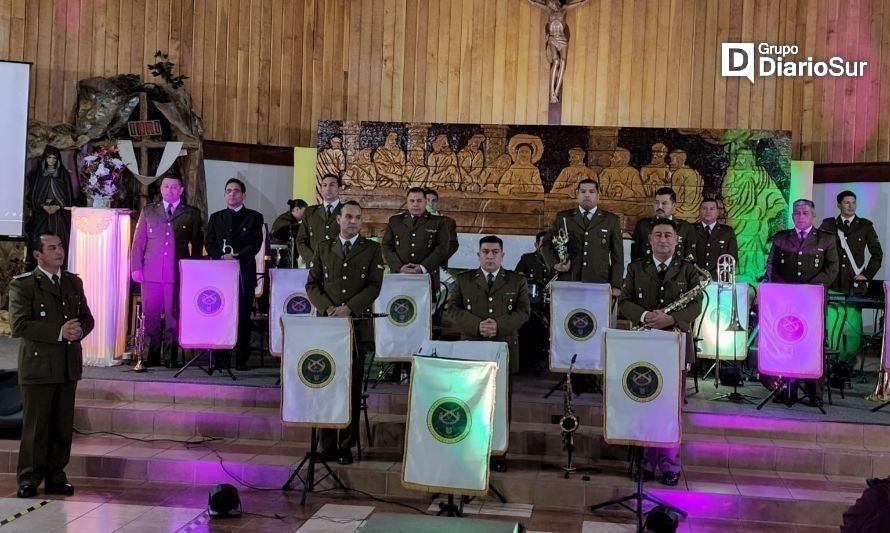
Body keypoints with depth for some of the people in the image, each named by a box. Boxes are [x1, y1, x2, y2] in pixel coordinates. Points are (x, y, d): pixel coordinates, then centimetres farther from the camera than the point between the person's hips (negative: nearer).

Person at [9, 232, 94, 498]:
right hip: (38, 366, -5)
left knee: (63, 426, 10)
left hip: (69, 366, 5)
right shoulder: (22, 284, -5)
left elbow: (87, 318, 15)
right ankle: (29, 480, 13)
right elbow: (19, 325, -15)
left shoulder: (73, 282, 13)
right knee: (35, 427, 1)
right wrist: (59, 332, -20)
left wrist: (79, 330, -8)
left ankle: (56, 477, 21)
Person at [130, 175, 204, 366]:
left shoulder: (192, 214, 8)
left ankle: (171, 356, 6)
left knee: (173, 316, 0)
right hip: (151, 272, 2)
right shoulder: (148, 211, 14)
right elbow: (138, 241, 12)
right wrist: (136, 267, 3)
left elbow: (197, 245, 7)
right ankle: (152, 355, 8)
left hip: (178, 274, -2)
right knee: (150, 315, 1)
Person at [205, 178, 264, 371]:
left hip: (244, 273, -2)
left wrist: (237, 257, -14)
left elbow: (256, 244, -1)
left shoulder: (254, 217, 9)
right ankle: (221, 359, 2)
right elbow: (209, 244, 10)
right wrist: (223, 257, -9)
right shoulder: (216, 217, 18)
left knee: (243, 317, -2)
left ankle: (241, 360, 1)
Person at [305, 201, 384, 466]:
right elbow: (312, 284, 8)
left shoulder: (372, 249, 7)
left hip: (357, 326, -1)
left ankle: (346, 446, 7)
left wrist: (348, 308, -13)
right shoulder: (324, 248, 13)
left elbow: (374, 285, -3)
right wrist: (328, 308, -8)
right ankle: (327, 445, 8)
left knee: (352, 388, 0)